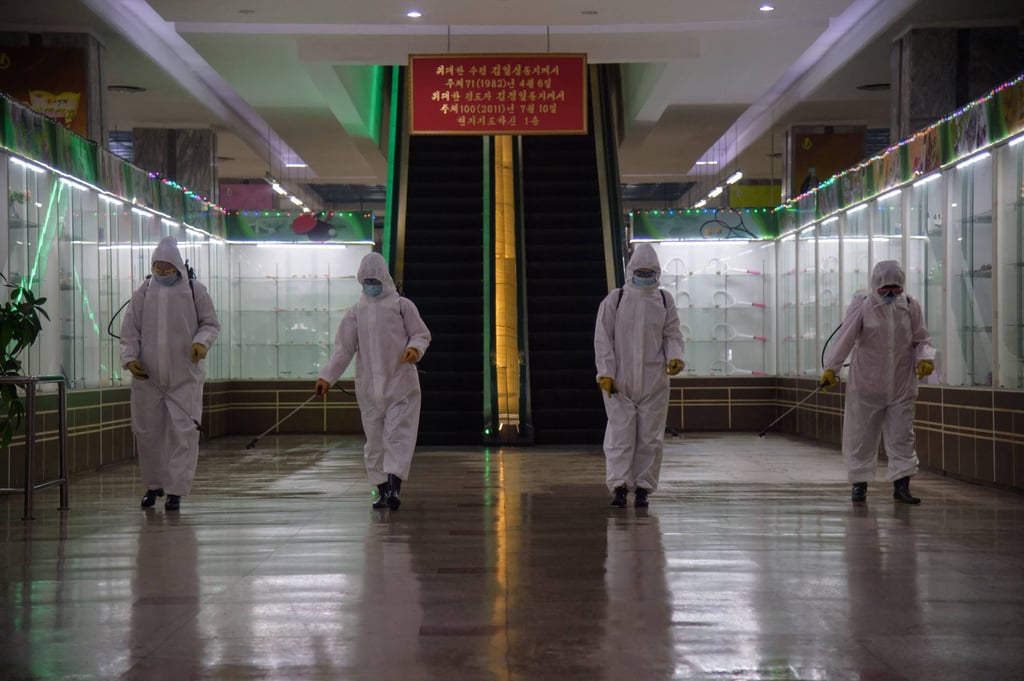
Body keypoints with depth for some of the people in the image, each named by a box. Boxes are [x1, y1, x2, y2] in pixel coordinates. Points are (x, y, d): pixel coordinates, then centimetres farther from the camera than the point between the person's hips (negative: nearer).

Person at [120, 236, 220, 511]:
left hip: (184, 377, -2)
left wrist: (202, 341, -13)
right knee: (147, 431, 6)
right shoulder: (143, 293, 6)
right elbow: (129, 330, 8)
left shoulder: (195, 291, 2)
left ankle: (176, 490, 0)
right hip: (147, 376, 2)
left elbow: (211, 323, 7)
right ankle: (153, 484, 24)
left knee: (183, 432, -6)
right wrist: (129, 358, -6)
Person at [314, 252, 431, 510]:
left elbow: (421, 334, 5)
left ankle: (394, 487, -19)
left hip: (401, 383, -3)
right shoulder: (356, 312, 8)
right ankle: (382, 490, 14)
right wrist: (327, 377, -2)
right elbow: (343, 348, 7)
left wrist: (415, 348, -18)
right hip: (369, 387, 3)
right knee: (374, 439, 5)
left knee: (398, 435, -12)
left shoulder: (401, 305, 3)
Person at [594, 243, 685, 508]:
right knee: (620, 433, -7)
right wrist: (605, 373, -7)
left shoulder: (664, 302, 8)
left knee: (650, 436, 3)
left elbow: (673, 335, 9)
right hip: (620, 382, -2)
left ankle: (643, 488, 10)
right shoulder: (614, 300, 2)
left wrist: (675, 358, -12)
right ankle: (619, 486, -7)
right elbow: (603, 339, 1)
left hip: (654, 382, 2)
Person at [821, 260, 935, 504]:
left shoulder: (910, 306, 2)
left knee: (902, 436, 2)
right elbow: (845, 338, -12)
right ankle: (860, 483, 18)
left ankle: (901, 485, 9)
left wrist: (925, 358, -12)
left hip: (901, 386, 2)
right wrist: (830, 368, -21)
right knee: (861, 436, 5)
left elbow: (921, 339, 9)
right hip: (866, 385, -2)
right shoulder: (862, 306, -7)